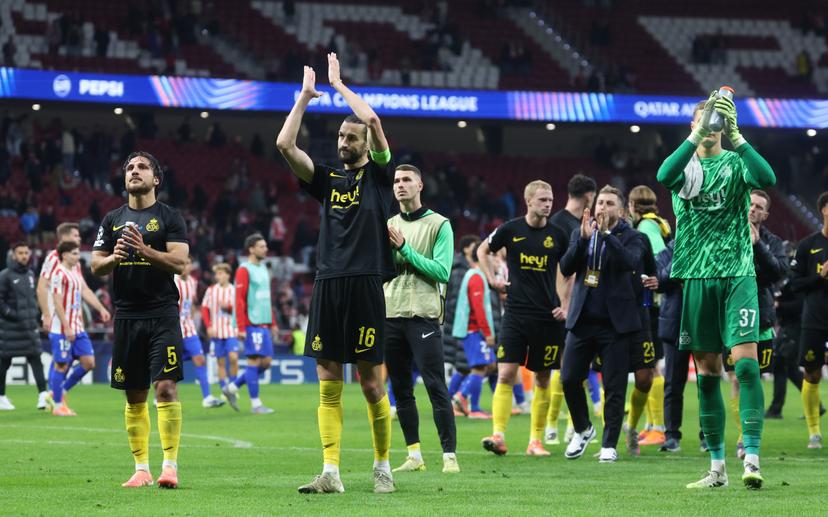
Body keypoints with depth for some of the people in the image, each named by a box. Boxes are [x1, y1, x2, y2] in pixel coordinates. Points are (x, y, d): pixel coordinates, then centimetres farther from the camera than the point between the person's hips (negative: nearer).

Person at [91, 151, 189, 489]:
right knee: (135, 396, 6)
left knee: (166, 387, -14)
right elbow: (95, 266, 11)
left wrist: (144, 250, -23)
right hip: (127, 317, 4)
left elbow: (179, 262, -9)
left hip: (162, 314, -4)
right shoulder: (113, 220, 13)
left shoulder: (170, 218, 2)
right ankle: (141, 469, 11)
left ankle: (170, 466, -12)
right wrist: (114, 258, -11)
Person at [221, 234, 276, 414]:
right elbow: (239, 300, -14)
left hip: (263, 324, 9)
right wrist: (241, 328, -19)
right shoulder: (244, 270, -8)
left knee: (266, 361, 6)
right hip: (251, 324, -9)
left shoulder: (263, 269, 17)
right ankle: (255, 404, -2)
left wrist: (272, 323, 18)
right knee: (255, 360, -7)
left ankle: (232, 388, 18)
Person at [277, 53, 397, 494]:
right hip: (326, 287, 4)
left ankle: (383, 467, 11)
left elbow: (373, 120, -10)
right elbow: (285, 144, 6)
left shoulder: (379, 175, 4)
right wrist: (305, 97, 9)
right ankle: (330, 473, 1)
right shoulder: (328, 180, 15)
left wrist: (338, 84, 1)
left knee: (372, 384, -1)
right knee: (328, 385, 1)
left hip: (365, 288, -4)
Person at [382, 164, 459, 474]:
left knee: (436, 387, -10)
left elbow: (442, 271, -10)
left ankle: (449, 456, -10)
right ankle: (414, 456, 11)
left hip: (423, 316, -5)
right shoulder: (388, 225, 15)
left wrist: (405, 249, -13)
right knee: (401, 389, 6)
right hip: (391, 315, 5)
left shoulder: (438, 224, 0)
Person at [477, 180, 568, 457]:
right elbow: (483, 250, 18)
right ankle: (498, 436, -14)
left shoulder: (557, 234, 2)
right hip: (516, 313, -1)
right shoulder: (511, 229, 0)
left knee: (543, 380, 5)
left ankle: (535, 441, 12)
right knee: (506, 374, -11)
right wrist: (492, 279, 6)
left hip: (548, 317, 1)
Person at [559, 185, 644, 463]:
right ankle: (583, 429, 24)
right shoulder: (580, 234, 10)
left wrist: (606, 233, -24)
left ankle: (609, 445, 8)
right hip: (582, 321, 3)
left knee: (614, 387, -1)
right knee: (569, 379, 1)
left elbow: (630, 262, -20)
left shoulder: (631, 237, -1)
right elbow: (566, 268, -2)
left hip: (614, 322, -3)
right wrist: (584, 238, -14)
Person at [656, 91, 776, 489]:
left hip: (737, 274, -2)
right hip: (696, 276, 2)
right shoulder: (685, 165, 8)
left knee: (745, 362, -15)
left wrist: (735, 136, -25)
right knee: (707, 373, 4)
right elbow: (664, 176, -16)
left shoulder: (736, 162, 5)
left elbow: (767, 179, -17)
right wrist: (698, 134, -27)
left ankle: (751, 459, -17)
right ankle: (717, 467, 9)